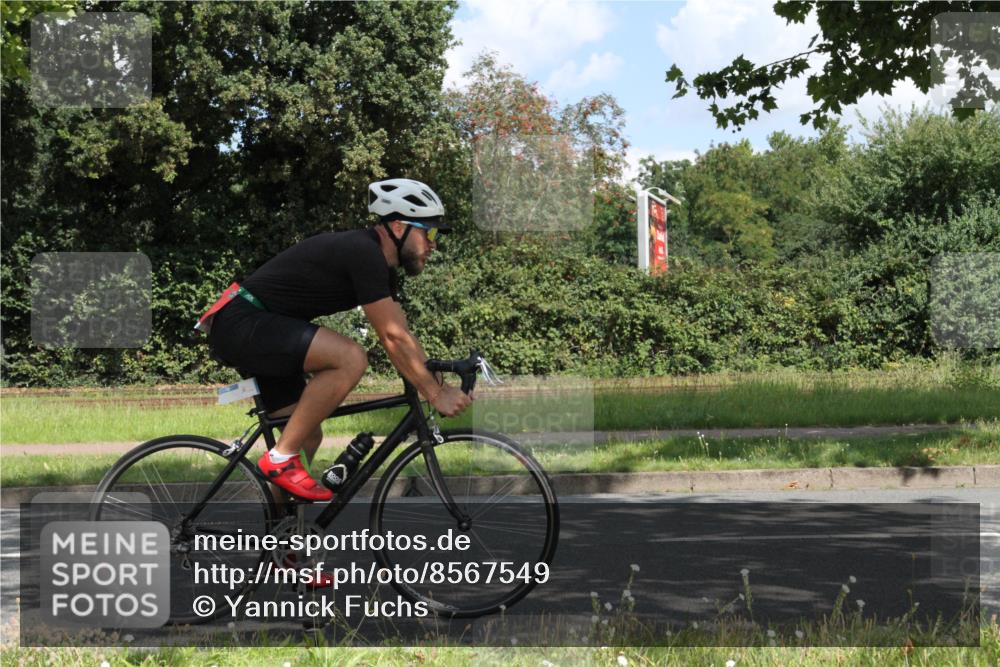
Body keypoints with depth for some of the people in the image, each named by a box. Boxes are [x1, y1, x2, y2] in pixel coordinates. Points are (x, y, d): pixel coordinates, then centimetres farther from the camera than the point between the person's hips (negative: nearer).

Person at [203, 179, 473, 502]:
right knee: (351, 358, -27)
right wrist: (435, 393, -15)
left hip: (251, 329, 11)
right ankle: (282, 458, -17)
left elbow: (400, 332, 15)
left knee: (308, 437, 11)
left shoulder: (372, 258, 12)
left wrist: (441, 377, 9)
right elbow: (393, 338, -20)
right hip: (242, 322, -11)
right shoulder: (363, 253, -19)